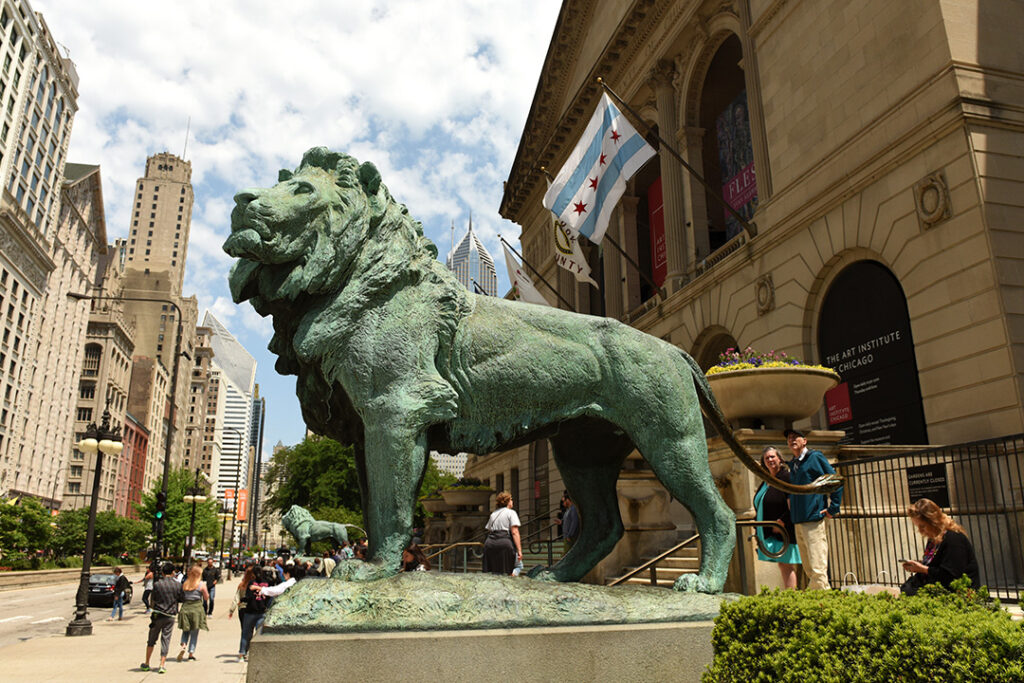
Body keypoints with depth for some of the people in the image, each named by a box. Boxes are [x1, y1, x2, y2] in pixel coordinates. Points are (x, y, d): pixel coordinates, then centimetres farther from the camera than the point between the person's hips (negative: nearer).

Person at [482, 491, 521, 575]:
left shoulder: (493, 513, 24)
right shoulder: (511, 512, 6)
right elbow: (514, 532, -4)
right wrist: (519, 550, -8)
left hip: (489, 543, 6)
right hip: (504, 542, -5)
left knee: (491, 573, 6)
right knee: (507, 573, -3)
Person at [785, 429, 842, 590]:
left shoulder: (815, 457, -2)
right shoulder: (793, 464, 19)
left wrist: (833, 509, -8)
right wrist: (788, 515, 19)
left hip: (814, 521, -7)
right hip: (798, 522, 7)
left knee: (818, 569, -10)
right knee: (809, 570, 9)